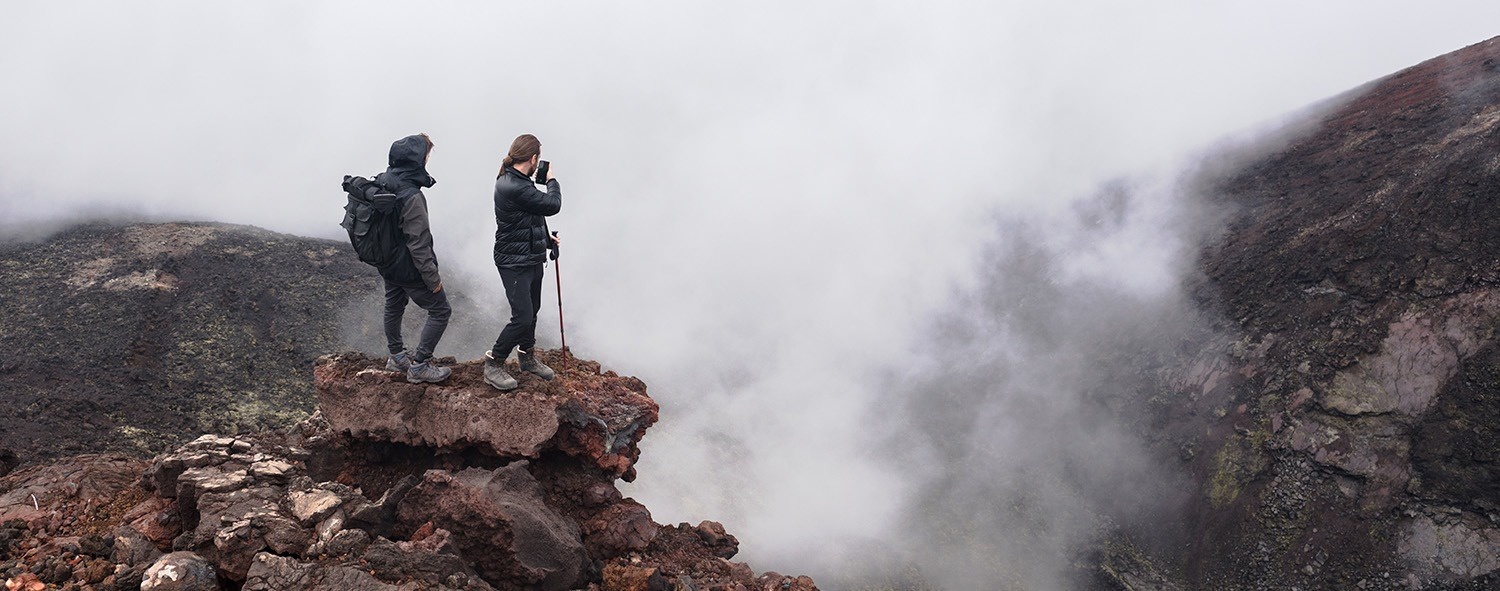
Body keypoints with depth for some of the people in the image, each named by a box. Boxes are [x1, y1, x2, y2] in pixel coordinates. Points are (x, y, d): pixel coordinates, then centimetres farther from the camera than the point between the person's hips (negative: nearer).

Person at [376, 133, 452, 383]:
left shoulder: (381, 182, -5)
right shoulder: (412, 197, -30)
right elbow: (418, 243, -27)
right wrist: (432, 277, -17)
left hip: (387, 263, 9)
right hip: (409, 268, -9)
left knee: (394, 307, 26)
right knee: (440, 310, 6)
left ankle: (397, 357, 44)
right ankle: (419, 366, 10)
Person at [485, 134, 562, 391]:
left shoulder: (517, 182, 7)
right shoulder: (514, 187, -27)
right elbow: (553, 205, -20)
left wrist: (545, 238, 21)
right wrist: (552, 181, -3)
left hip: (532, 258, 10)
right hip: (514, 262, -10)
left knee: (532, 311, 20)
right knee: (522, 317, -9)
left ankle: (528, 357, 38)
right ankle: (493, 364, 6)